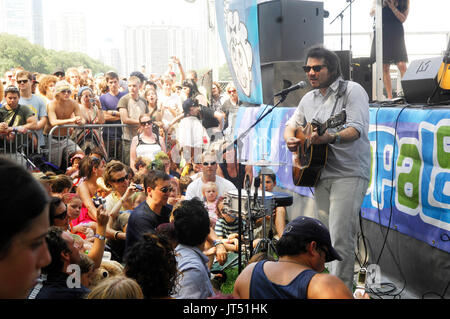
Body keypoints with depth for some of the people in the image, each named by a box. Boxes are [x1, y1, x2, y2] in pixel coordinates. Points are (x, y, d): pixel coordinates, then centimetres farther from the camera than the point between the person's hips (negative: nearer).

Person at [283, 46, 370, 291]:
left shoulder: (352, 91, -5)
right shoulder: (309, 98, 17)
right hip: (320, 174, 7)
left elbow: (356, 129, -17)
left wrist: (330, 138, -36)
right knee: (328, 236, 11)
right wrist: (290, 139, 2)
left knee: (340, 238, -13)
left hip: (348, 174, -7)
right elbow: (291, 125, 26)